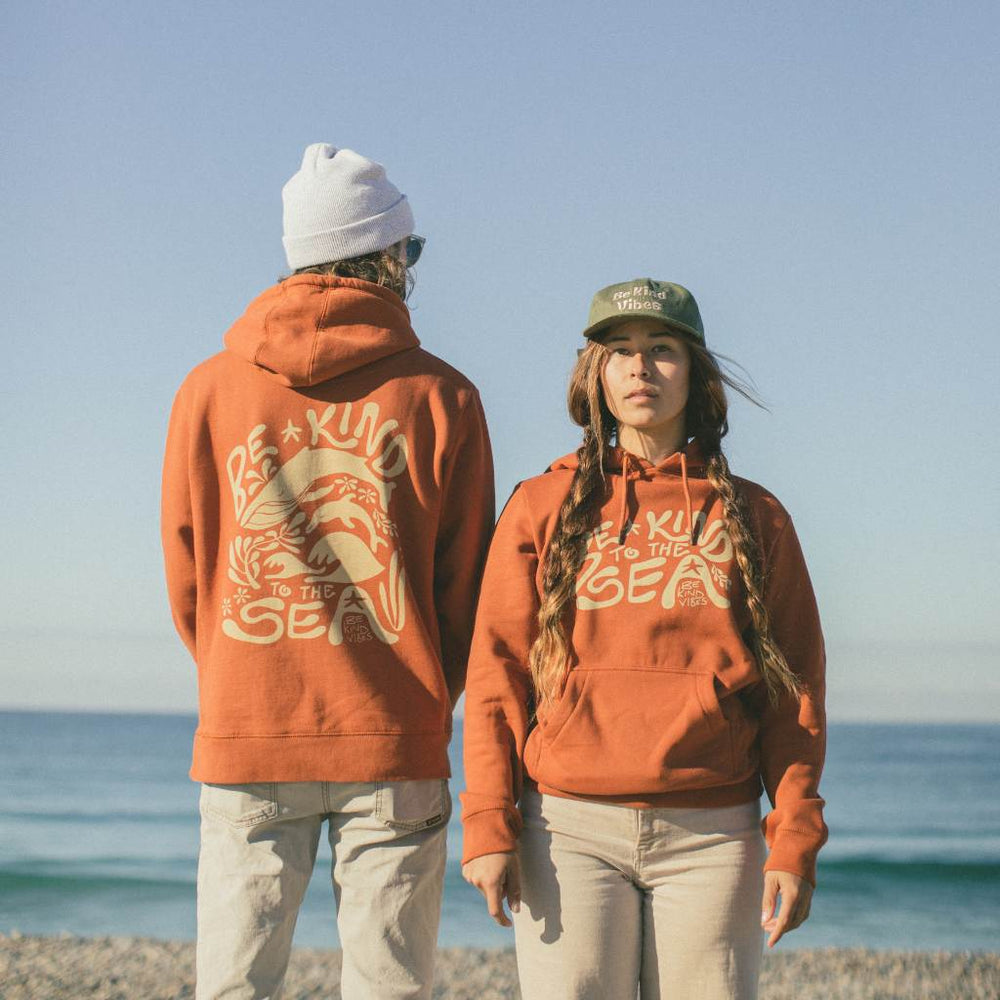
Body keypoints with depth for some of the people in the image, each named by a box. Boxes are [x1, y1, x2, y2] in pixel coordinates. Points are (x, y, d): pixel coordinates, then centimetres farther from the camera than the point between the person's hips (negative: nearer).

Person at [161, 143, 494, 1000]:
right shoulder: (441, 397, -1)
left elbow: (185, 575, 7)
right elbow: (468, 582, 2)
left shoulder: (209, 390, 3)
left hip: (245, 737, 1)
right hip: (395, 743, -1)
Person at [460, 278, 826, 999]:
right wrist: (490, 825, -5)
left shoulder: (753, 517, 11)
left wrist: (795, 842, 0)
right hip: (571, 830, 0)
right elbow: (497, 675, 5)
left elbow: (796, 693, 8)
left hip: (711, 837, 1)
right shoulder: (543, 506, 9)